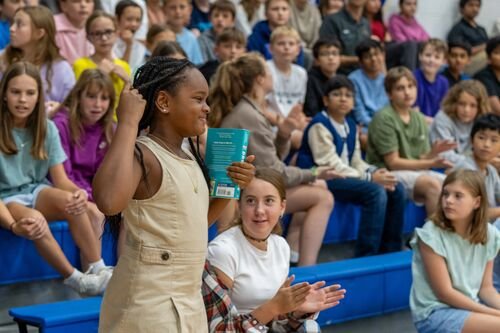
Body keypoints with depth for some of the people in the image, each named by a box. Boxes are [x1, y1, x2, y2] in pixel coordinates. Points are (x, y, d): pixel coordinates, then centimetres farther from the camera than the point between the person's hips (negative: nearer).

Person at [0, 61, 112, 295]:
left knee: (72, 202, -30)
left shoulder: (47, 128, -3)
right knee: (35, 220, -37)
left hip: (37, 192, 4)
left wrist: (78, 192, -29)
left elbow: (61, 180, -3)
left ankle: (98, 270, -27)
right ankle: (74, 279, -23)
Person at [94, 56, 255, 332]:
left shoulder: (189, 157, 9)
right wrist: (128, 123, -28)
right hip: (148, 302, -8)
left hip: (189, 301, 9)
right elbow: (108, 201, -37)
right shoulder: (141, 153, -16)